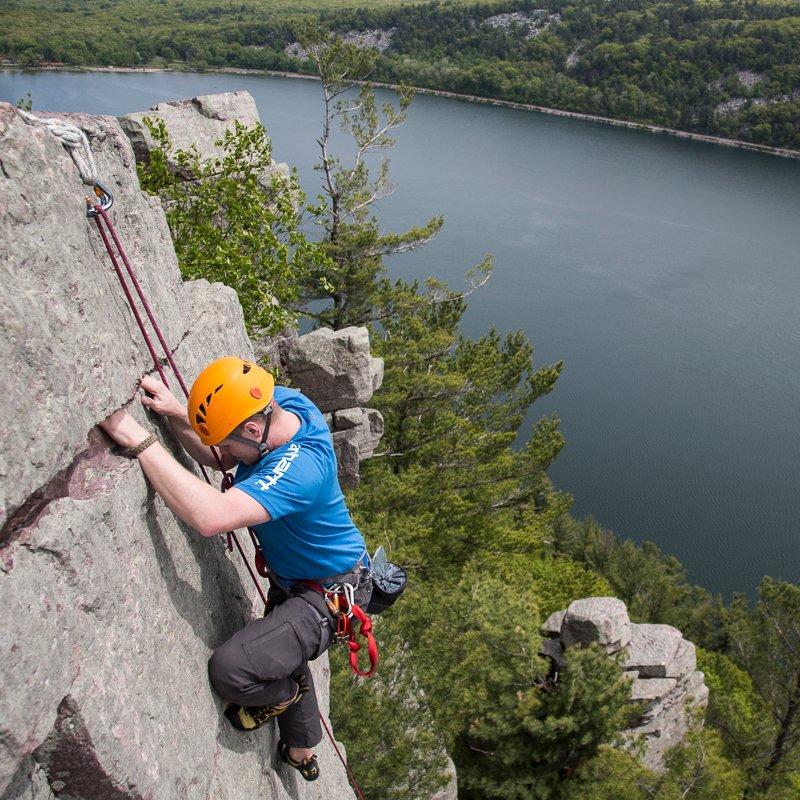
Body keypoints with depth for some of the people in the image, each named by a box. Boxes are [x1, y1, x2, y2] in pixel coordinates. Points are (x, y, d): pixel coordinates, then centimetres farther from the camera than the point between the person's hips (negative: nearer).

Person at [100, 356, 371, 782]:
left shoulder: (299, 467, -40)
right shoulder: (277, 401, -14)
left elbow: (211, 516, -54)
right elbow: (212, 456, 0)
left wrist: (137, 439, -51)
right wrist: (176, 415, -20)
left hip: (328, 596, -9)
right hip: (290, 580, 10)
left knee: (231, 669, -26)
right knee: (280, 653, 31)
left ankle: (282, 694, 11)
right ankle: (302, 752, 58)